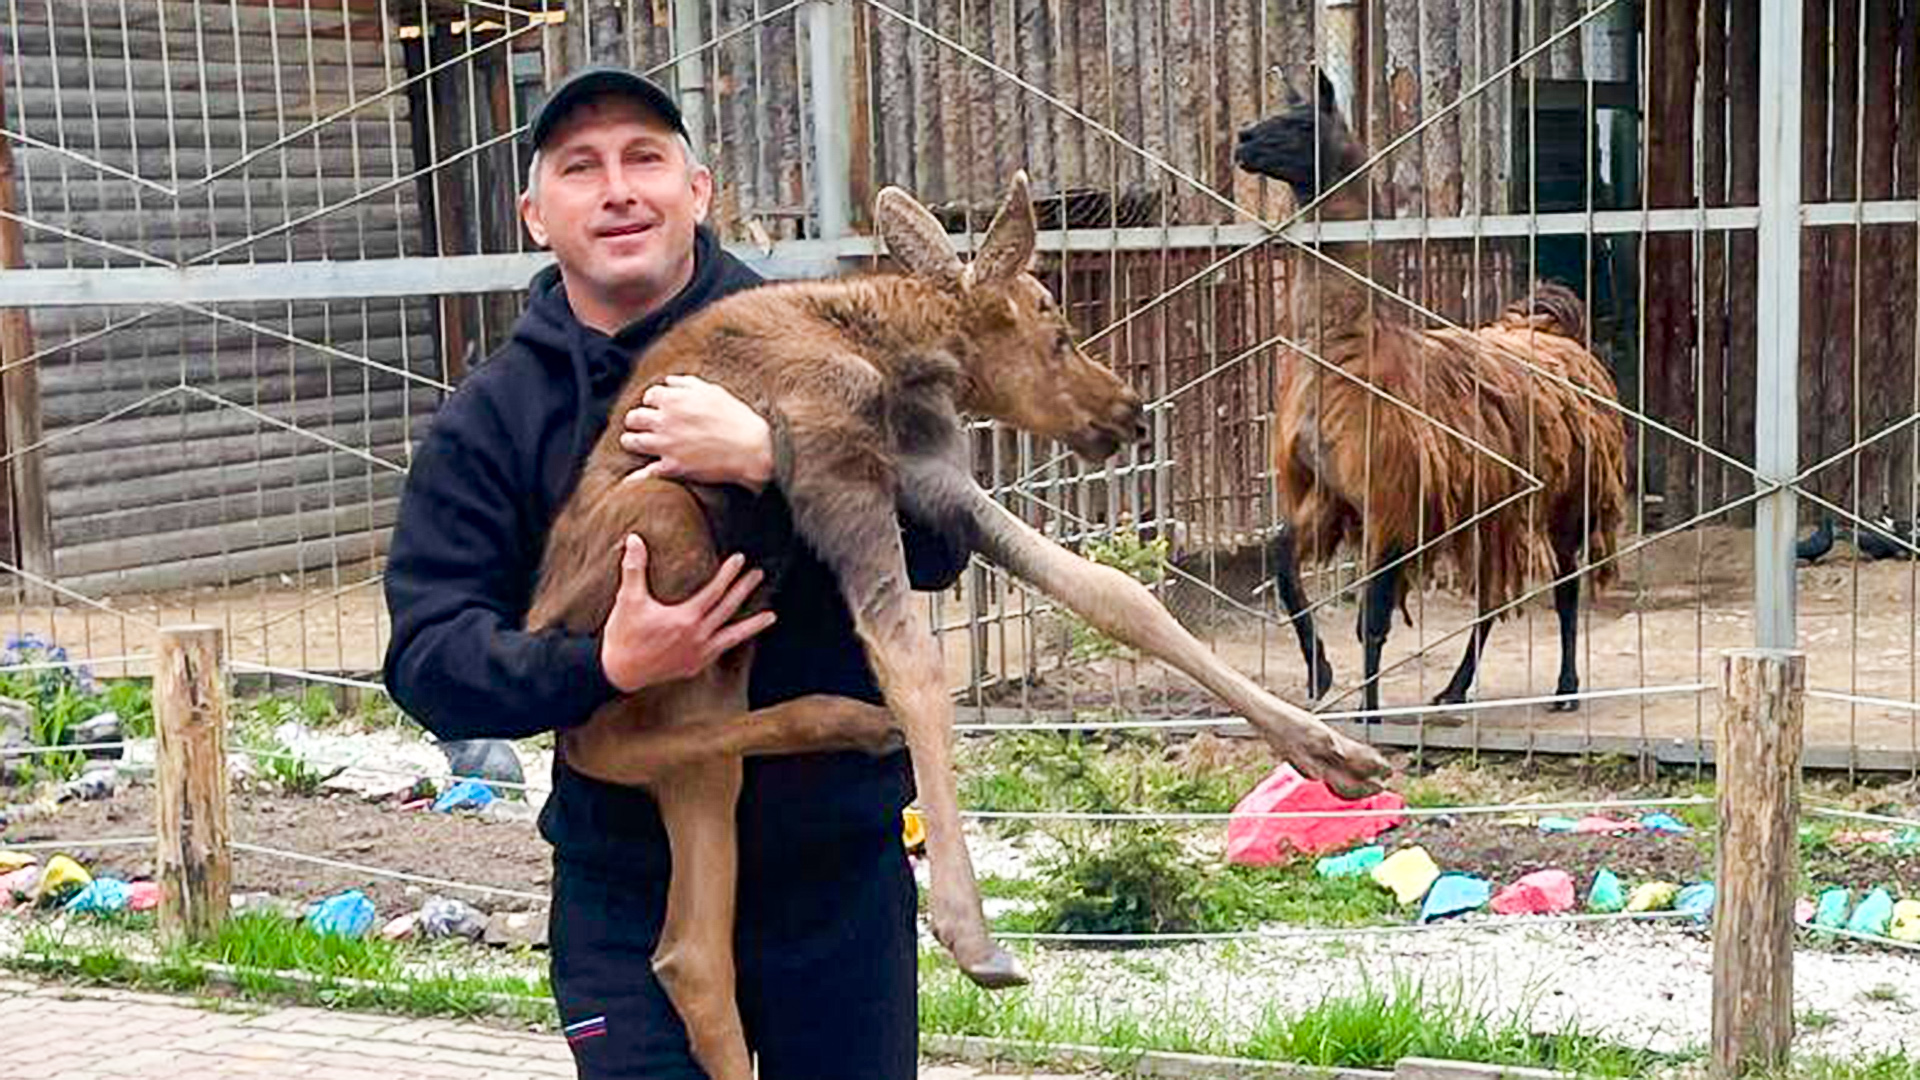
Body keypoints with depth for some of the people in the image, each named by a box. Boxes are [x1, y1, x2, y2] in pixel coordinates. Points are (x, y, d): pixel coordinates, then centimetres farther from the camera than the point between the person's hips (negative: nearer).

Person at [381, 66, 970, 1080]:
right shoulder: (489, 416, 1)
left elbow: (936, 542, -10)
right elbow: (427, 659, -5)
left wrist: (767, 455, -25)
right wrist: (601, 665, -23)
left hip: (835, 858, 0)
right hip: (625, 875, 0)